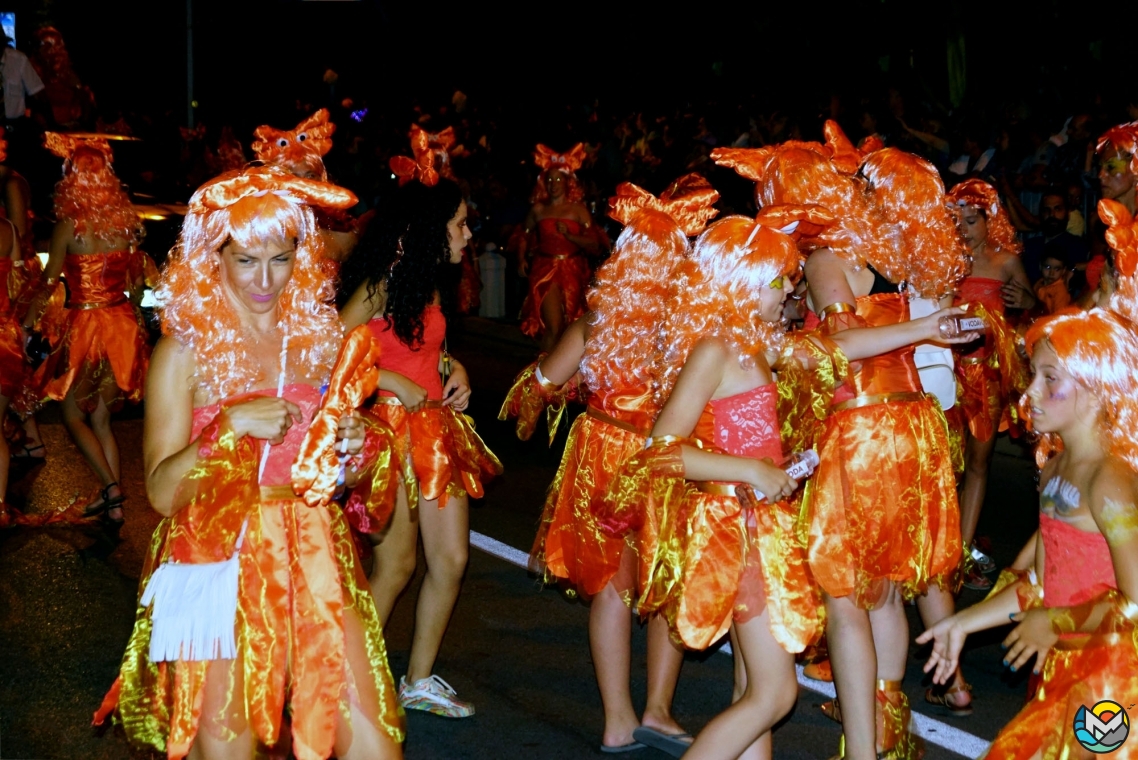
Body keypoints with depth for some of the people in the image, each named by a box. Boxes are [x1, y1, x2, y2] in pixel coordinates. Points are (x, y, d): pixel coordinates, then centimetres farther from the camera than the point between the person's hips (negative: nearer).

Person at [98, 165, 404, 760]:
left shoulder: (320, 334, 5)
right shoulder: (185, 349, -5)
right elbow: (161, 492, -11)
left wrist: (350, 449, -8)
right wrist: (232, 425, -22)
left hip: (314, 557, 3)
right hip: (216, 559, -2)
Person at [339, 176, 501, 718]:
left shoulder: (434, 284, 12)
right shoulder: (383, 283, -12)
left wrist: (455, 369, 7)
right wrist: (394, 384, -18)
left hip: (437, 425, 8)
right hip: (392, 427, -8)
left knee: (452, 559, 6)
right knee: (397, 565, -1)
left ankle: (420, 679, 21)